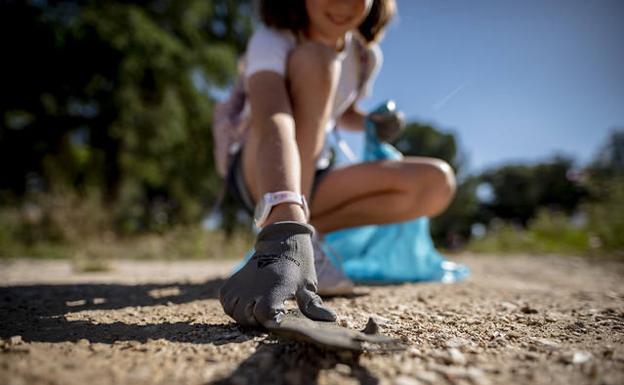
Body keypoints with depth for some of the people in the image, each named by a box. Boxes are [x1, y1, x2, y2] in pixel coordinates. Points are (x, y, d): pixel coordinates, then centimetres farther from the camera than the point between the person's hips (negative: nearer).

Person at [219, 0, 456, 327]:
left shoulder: (366, 55, -1)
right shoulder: (271, 40, -21)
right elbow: (272, 124, -42)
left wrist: (373, 123, -5)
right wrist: (285, 230, -59)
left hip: (310, 177, 6)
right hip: (256, 177, -5)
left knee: (437, 183, -13)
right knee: (312, 58, -30)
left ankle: (307, 232, -12)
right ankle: (285, 235, -31)